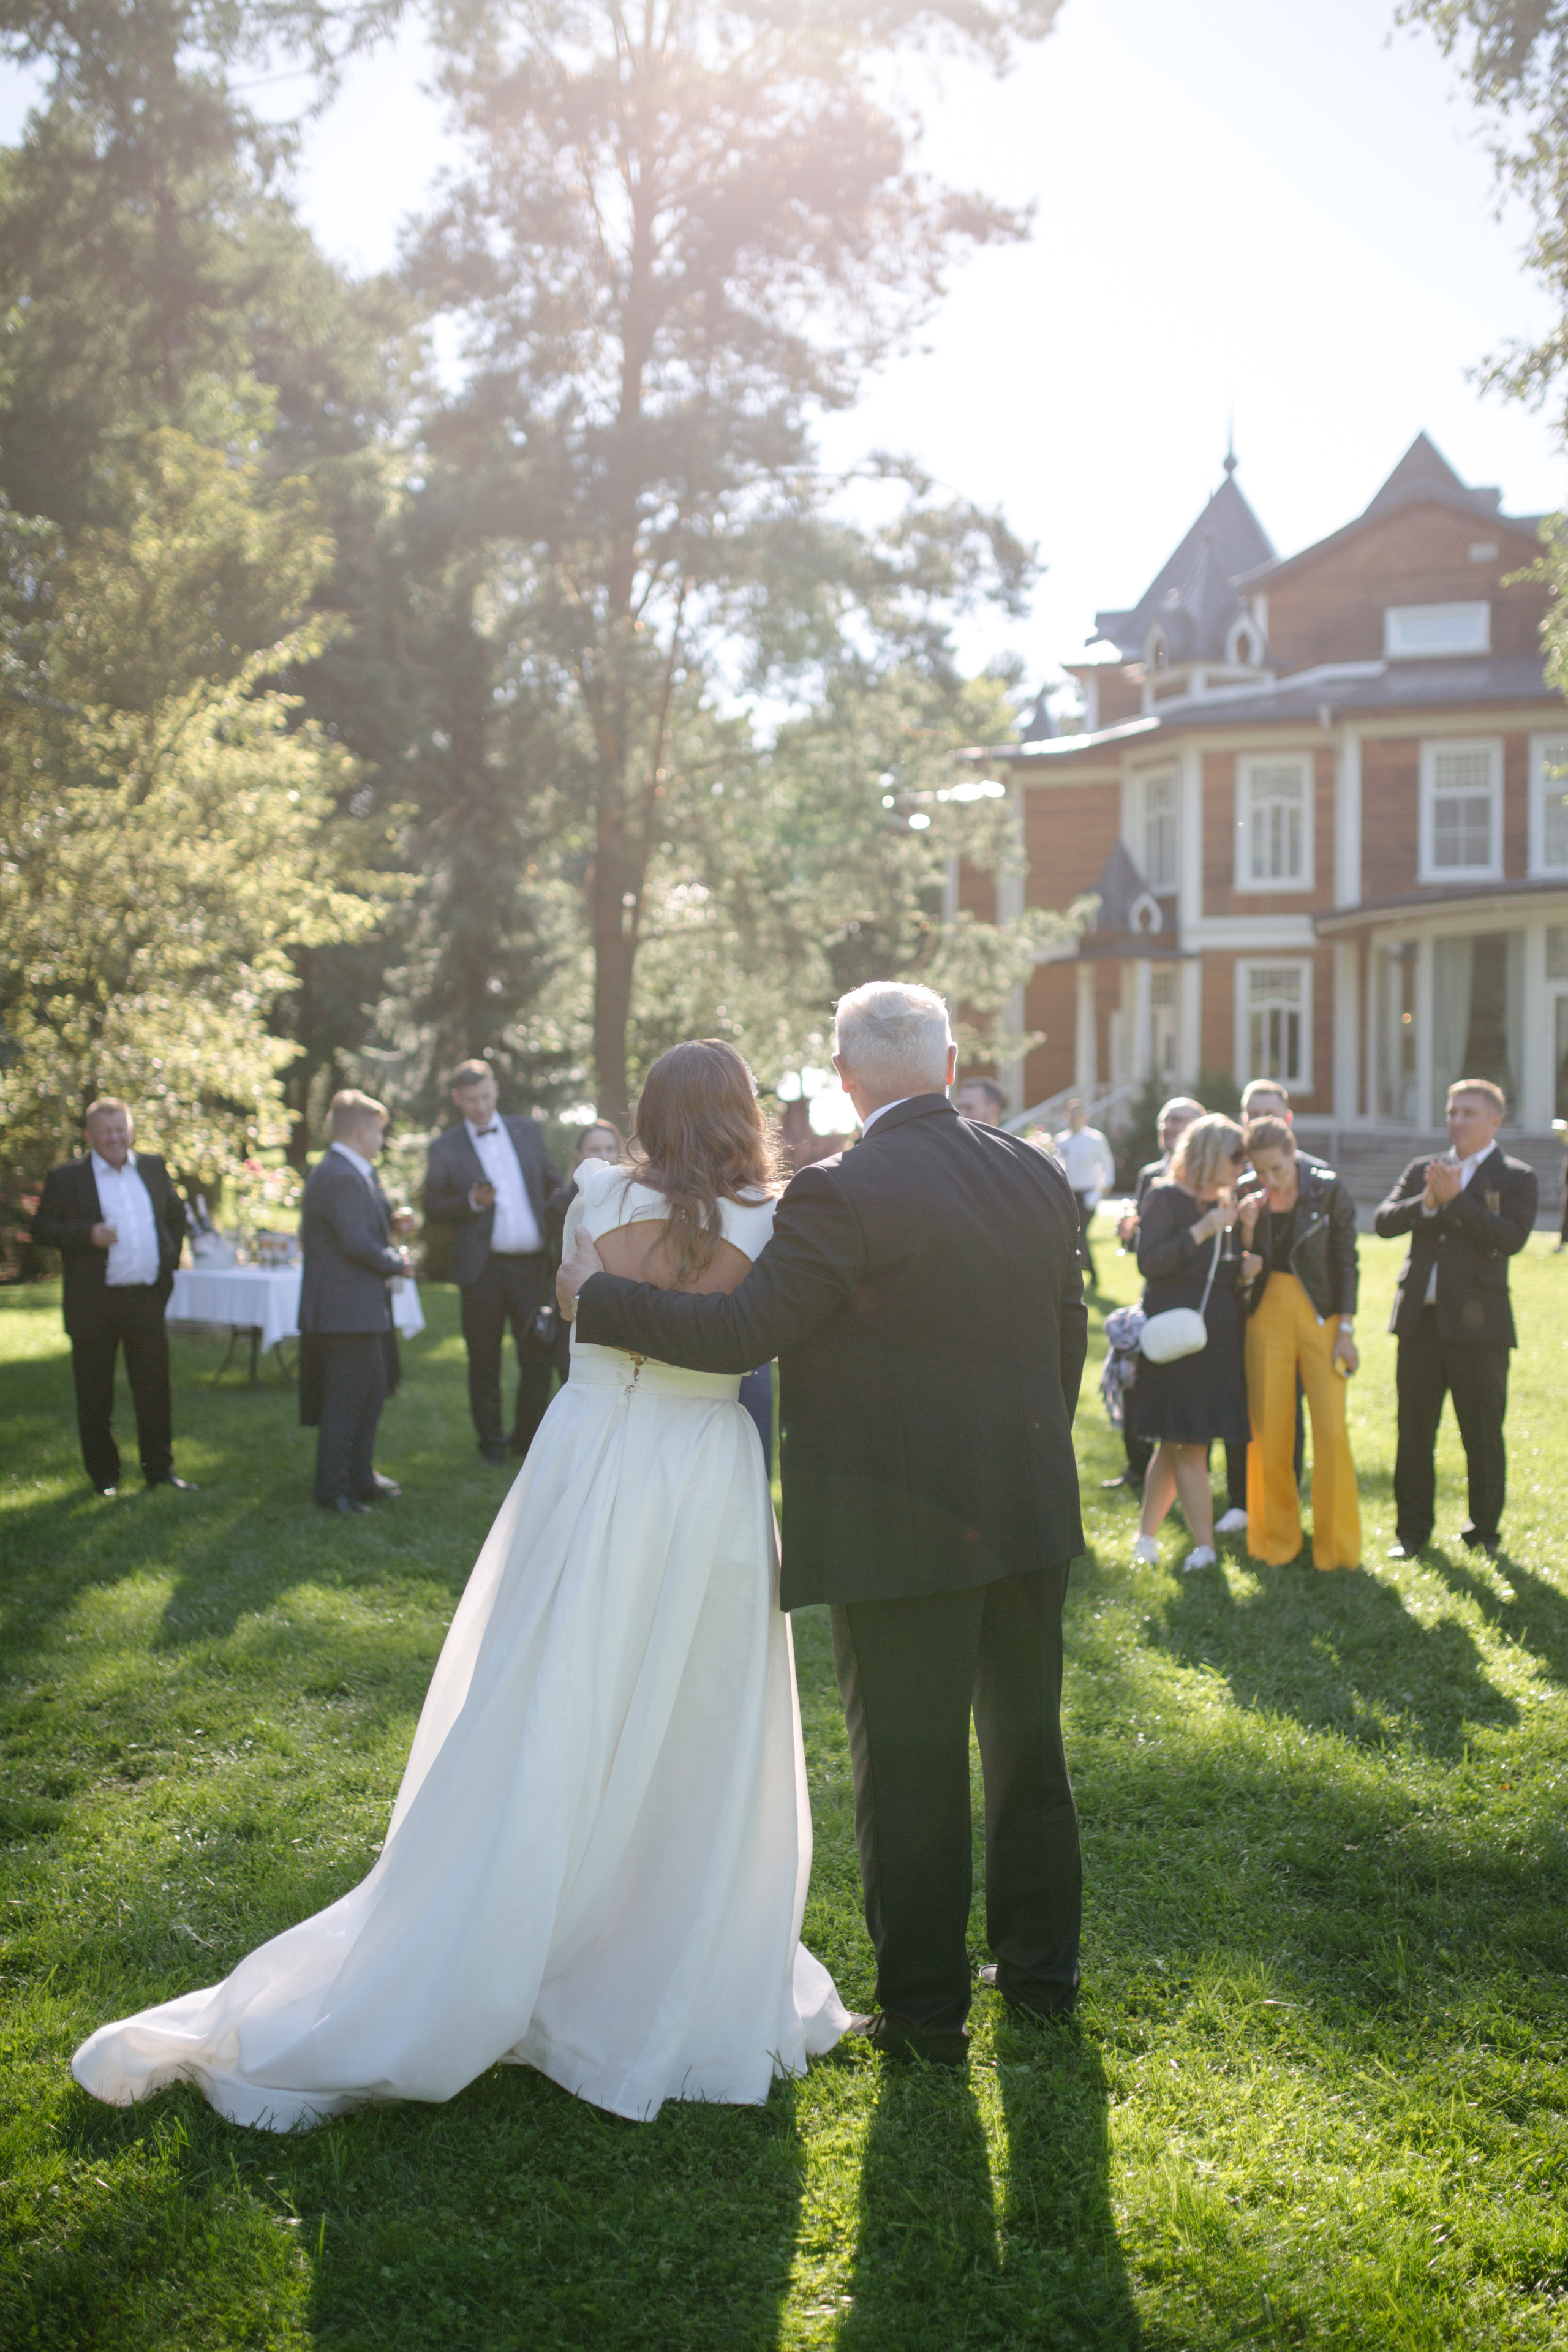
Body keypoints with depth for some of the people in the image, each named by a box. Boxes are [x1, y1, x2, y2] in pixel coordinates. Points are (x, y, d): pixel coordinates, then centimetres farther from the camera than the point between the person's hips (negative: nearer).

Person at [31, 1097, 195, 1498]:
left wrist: (170, 1259, 13)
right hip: (95, 1305, -3)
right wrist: (88, 1235, -19)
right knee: (95, 1395, 5)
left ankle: (160, 1468, 19)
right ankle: (104, 1475, 16)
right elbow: (41, 1228, -5)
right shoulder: (66, 1177, -2)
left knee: (155, 1388, 7)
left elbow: (176, 1214, 23)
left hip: (148, 1299, 3)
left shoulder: (152, 1168, 10)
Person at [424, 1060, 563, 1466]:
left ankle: (529, 1439, 19)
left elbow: (553, 1185, 16)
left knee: (538, 1356, 3)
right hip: (483, 1268, -2)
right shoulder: (445, 1149, 3)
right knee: (484, 1361, 6)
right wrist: (472, 1202, -15)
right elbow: (433, 1209, 1)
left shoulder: (528, 1132, 11)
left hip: (531, 1264, 2)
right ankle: (491, 1443, 17)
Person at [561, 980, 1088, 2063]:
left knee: (911, 1769, 6)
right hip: (1032, 1509, 7)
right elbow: (1069, 1335, 11)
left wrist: (597, 1294, -9)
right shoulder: (1039, 1175, 3)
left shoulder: (843, 1195, -19)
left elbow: (741, 1331, -22)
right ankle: (1042, 1970, 35)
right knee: (1028, 1742, 20)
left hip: (902, 1527, -7)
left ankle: (928, 2012, 17)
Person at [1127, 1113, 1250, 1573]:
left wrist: (1243, 1266, 0)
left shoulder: (1221, 1205, 15)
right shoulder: (1165, 1198, -7)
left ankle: (1147, 1535, 20)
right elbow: (1147, 1261, -17)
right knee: (1187, 1444, -4)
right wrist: (1201, 1232, -18)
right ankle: (1204, 1548, -2)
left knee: (1175, 1444, 11)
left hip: (1216, 1337, 7)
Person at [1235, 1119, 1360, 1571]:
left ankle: (1337, 1548, 7)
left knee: (1331, 1430, -6)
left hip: (1321, 1317, -2)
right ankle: (1276, 1541, 18)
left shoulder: (1329, 1191, -7)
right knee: (1269, 1431, 3)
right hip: (1268, 1317, 2)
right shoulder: (1249, 1199, 1)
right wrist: (1247, 1230, -14)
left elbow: (1346, 1262, -3)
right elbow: (1243, 1271, 3)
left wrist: (1346, 1330, -7)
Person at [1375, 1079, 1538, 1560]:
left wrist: (1455, 1199, -18)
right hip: (1420, 1320, 4)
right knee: (1414, 1432, 7)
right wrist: (1426, 1202, -15)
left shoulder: (1516, 1178, 1)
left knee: (1483, 1437, 4)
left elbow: (1512, 1237, -15)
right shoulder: (1422, 1171, 14)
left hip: (1477, 1324, -3)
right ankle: (1412, 1530, 17)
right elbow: (1384, 1221, 1)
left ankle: (1484, 1532, 18)